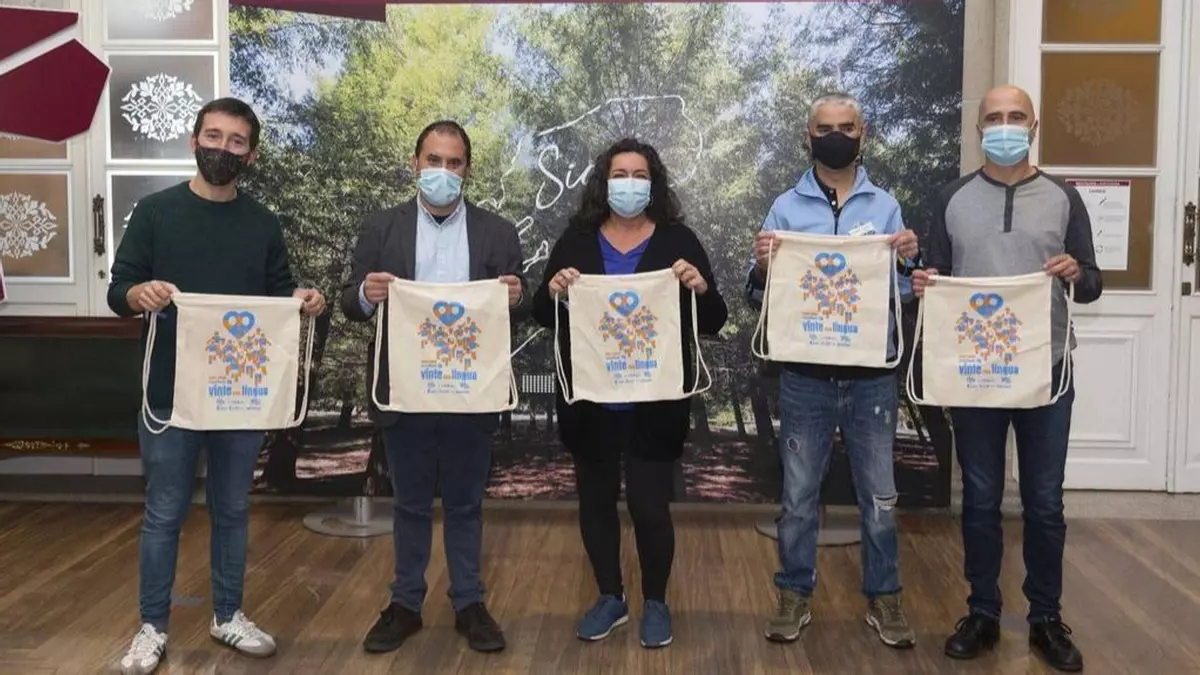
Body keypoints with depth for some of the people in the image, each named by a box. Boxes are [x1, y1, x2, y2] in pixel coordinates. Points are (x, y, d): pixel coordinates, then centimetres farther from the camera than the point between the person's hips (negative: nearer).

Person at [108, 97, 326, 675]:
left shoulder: (263, 224, 6)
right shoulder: (156, 211, -1)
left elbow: (278, 294, 10)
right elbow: (117, 290, -2)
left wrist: (302, 300, -12)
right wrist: (140, 294, -25)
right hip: (170, 391, -2)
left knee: (232, 509, 13)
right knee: (164, 513, 7)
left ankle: (228, 616, 29)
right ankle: (152, 627, 23)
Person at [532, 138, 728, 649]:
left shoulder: (678, 240, 1)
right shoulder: (577, 239, 5)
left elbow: (713, 324, -1)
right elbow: (542, 316, 5)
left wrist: (700, 288, -22)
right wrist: (553, 290, -17)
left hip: (654, 404, -2)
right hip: (590, 403, 2)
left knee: (650, 505, 0)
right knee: (595, 500, 12)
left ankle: (655, 602, 24)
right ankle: (610, 598, 32)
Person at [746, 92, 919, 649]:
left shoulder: (886, 207, 5)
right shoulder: (785, 208, 3)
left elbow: (904, 294, 3)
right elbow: (759, 298, 0)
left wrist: (907, 261, -17)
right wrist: (762, 266, -21)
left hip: (872, 376, 1)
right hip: (805, 377, 0)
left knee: (878, 496, 10)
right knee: (799, 494, 9)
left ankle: (883, 597, 25)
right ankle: (795, 594, 24)